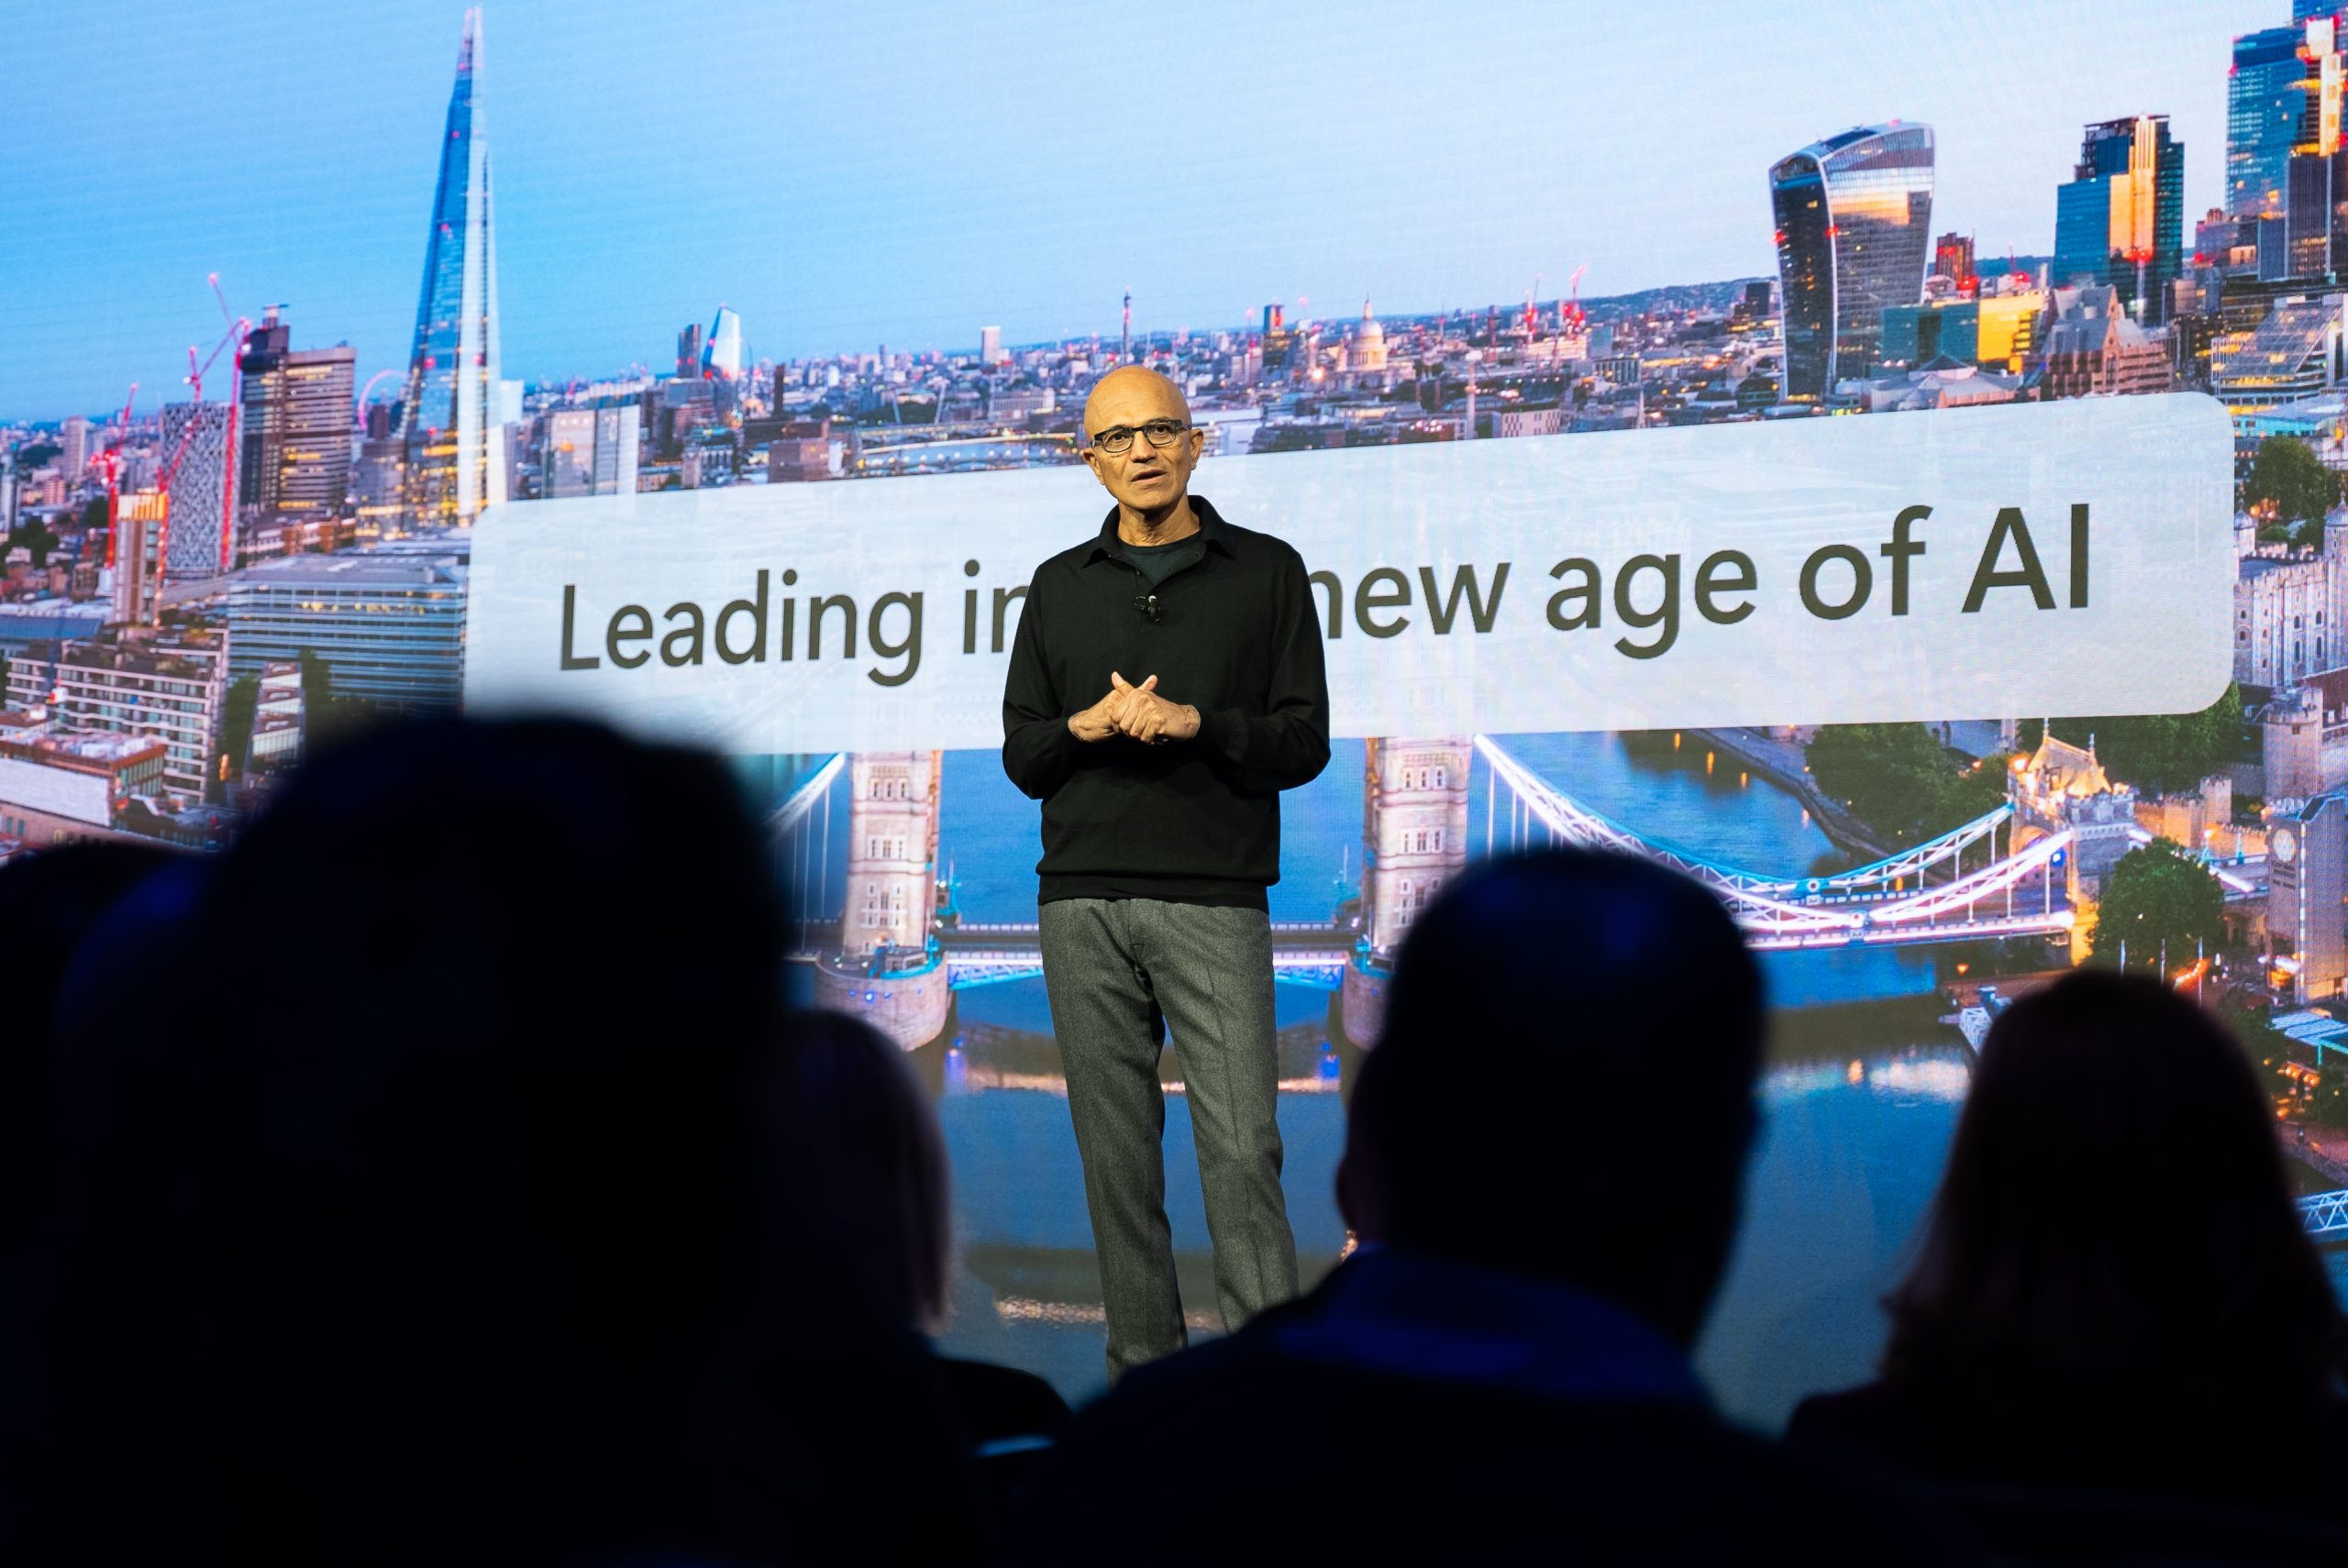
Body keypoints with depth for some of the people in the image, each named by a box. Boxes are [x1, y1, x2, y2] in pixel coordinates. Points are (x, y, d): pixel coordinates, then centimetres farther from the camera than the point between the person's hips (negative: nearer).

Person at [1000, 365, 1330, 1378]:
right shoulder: (1060, 587, 15)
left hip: (1215, 900, -3)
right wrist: (1087, 727, -8)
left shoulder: (1266, 572, 8)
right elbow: (1021, 756, 13)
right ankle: (1144, 1373, 10)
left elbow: (1304, 742, 3)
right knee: (1117, 1153, 3)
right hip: (1083, 904, 3)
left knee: (1242, 1148, -9)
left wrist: (1195, 722, -13)